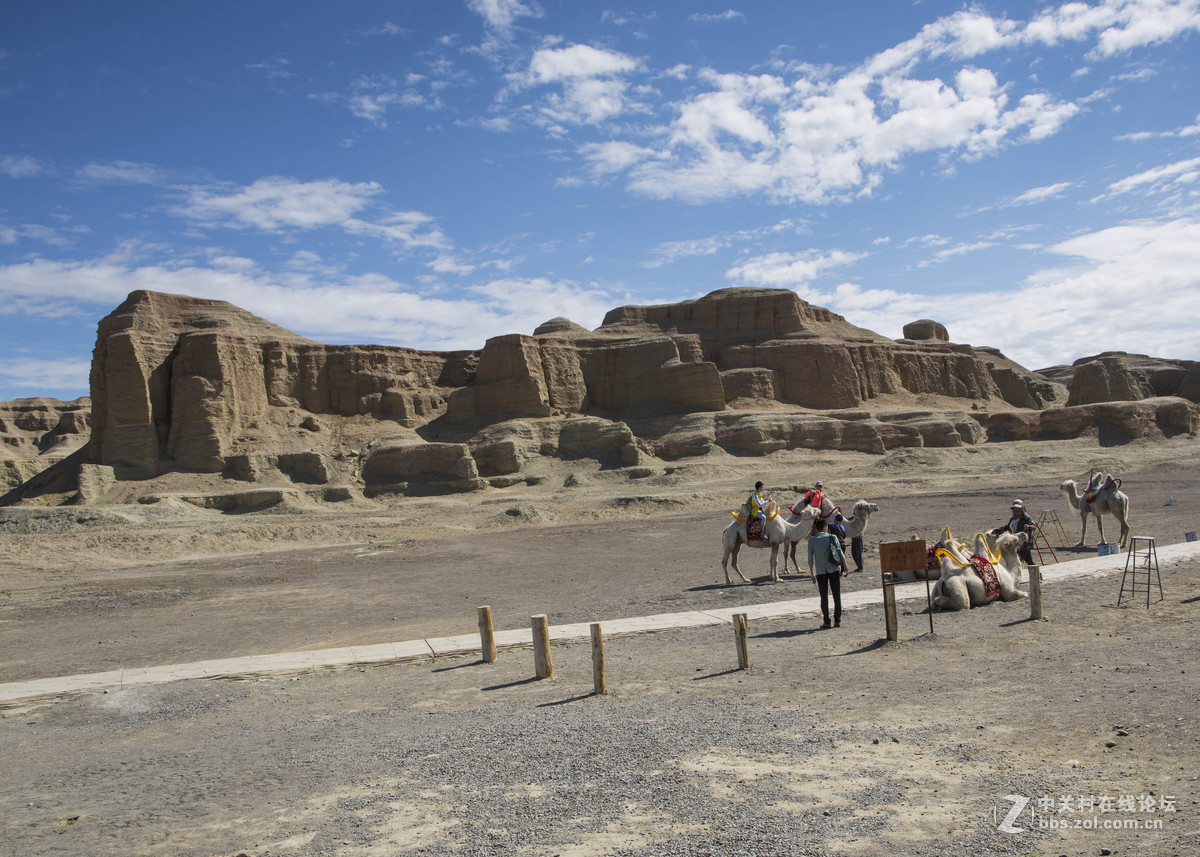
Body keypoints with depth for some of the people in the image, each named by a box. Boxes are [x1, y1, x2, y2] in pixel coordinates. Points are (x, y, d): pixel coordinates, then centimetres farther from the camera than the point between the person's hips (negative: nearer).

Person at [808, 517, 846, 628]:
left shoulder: (811, 541, 1)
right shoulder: (832, 538, 1)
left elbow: (810, 560, 1)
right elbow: (841, 554, -2)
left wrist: (812, 575, 9)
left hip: (820, 572, 0)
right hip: (834, 570, 0)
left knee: (824, 597, 7)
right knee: (837, 596, 8)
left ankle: (826, 621, 7)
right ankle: (837, 621, 9)